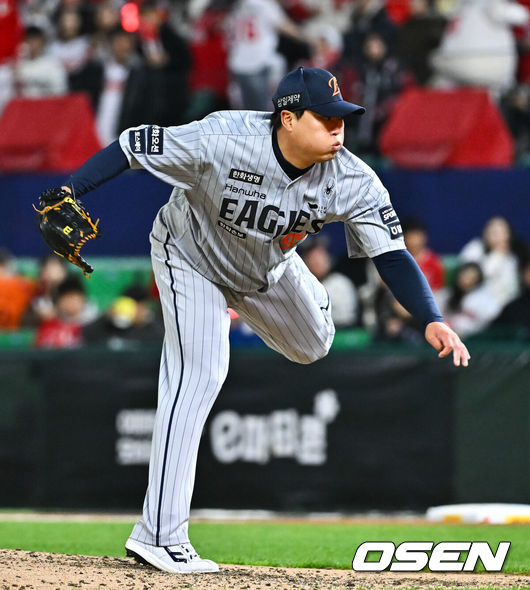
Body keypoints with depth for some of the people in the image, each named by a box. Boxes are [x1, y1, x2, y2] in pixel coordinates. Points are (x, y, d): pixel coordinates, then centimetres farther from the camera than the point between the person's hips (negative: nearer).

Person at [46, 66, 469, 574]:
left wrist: (432, 321, -43)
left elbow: (393, 257, -28)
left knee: (311, 347, 20)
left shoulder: (354, 183, -29)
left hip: (269, 268, 5)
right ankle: (158, 536, -20)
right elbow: (134, 146, -32)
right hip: (190, 257, -5)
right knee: (199, 374, -19)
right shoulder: (224, 139, -39)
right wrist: (68, 193, -42)